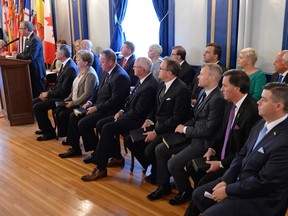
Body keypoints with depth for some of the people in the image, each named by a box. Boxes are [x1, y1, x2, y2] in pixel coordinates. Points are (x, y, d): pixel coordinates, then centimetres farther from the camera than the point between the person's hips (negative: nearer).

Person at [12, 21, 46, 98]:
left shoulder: (35, 40, -17)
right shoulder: (28, 39, 14)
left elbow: (31, 56, -25)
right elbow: (26, 53, 15)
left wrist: (17, 56, -15)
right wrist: (17, 54, -3)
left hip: (36, 71, -10)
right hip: (31, 71, 10)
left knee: (39, 94, -2)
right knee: (32, 94, 13)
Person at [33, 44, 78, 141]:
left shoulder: (71, 68, -24)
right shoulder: (65, 64, 7)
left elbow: (63, 90, -25)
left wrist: (48, 94, -15)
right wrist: (48, 93, 1)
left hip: (64, 97, -10)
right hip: (59, 94, 10)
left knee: (38, 107, -15)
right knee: (35, 101, 13)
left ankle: (50, 132, -1)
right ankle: (44, 127, 24)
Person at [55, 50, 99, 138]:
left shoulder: (90, 75, -19)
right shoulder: (81, 71, 11)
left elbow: (87, 94, -24)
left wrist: (74, 103, -20)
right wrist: (69, 98, 8)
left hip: (82, 105, -9)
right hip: (74, 101, 9)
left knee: (63, 115, -15)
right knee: (58, 110, -3)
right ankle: (63, 134, 8)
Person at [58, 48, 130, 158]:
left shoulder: (120, 76, -21)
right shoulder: (106, 72, 8)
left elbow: (115, 101, -24)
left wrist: (96, 108, -19)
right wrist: (90, 102, 4)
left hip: (110, 111, -10)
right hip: (98, 106, 10)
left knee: (83, 123, -20)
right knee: (73, 116, 7)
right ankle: (75, 148, 16)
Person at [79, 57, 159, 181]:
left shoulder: (150, 86, -24)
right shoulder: (142, 80, 7)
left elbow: (138, 111, -23)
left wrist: (122, 116, -12)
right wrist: (122, 110, 3)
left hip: (137, 119, -10)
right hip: (130, 114, 10)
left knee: (108, 128, -23)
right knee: (101, 123, 5)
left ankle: (101, 168, -13)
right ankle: (117, 157, 14)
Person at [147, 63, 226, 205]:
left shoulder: (218, 99, -23)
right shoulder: (205, 93, 6)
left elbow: (208, 130, -24)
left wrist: (185, 129, -13)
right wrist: (183, 127, -1)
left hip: (204, 141, -9)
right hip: (193, 135, 10)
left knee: (173, 163, -19)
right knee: (160, 149, 5)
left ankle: (186, 191, 9)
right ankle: (164, 186, 19)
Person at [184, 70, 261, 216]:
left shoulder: (252, 111, -26)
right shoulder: (231, 104, 1)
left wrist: (222, 164, -18)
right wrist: (213, 149, 0)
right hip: (222, 154, 8)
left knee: (205, 182, -18)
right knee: (192, 166, 0)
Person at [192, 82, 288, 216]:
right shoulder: (262, 124, 2)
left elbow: (263, 182, -24)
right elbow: (242, 155, 8)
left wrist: (227, 190, -15)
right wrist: (224, 180, -3)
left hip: (262, 198, -8)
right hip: (241, 181, 8)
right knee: (198, 195, 8)